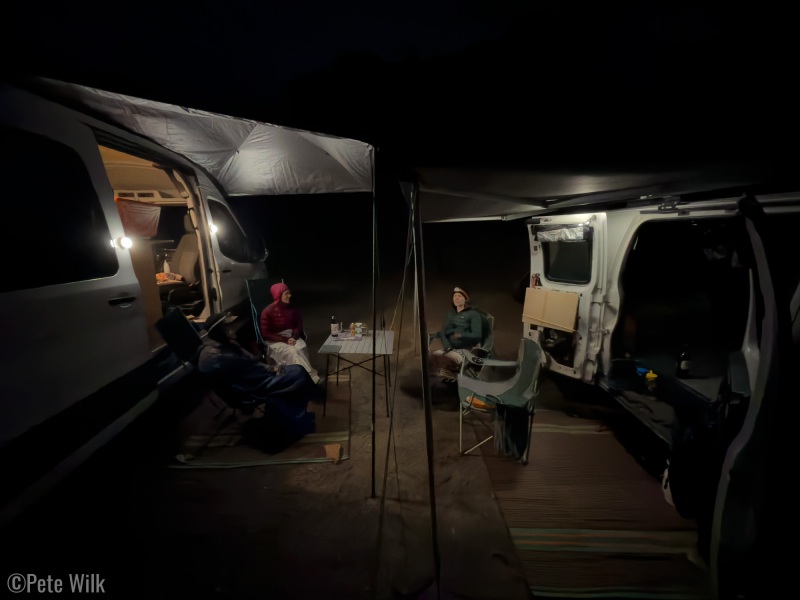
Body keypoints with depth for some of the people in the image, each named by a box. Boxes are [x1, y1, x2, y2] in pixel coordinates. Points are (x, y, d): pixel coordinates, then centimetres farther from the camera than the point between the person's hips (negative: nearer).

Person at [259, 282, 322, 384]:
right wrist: (285, 340, -20)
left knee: (302, 348, -29)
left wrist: (293, 337, -15)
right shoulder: (267, 312, -11)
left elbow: (298, 326, 7)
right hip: (275, 341, -4)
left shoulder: (293, 309, 1)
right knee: (292, 351, -32)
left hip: (291, 337, 4)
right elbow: (265, 334, -11)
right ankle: (312, 377, -33)